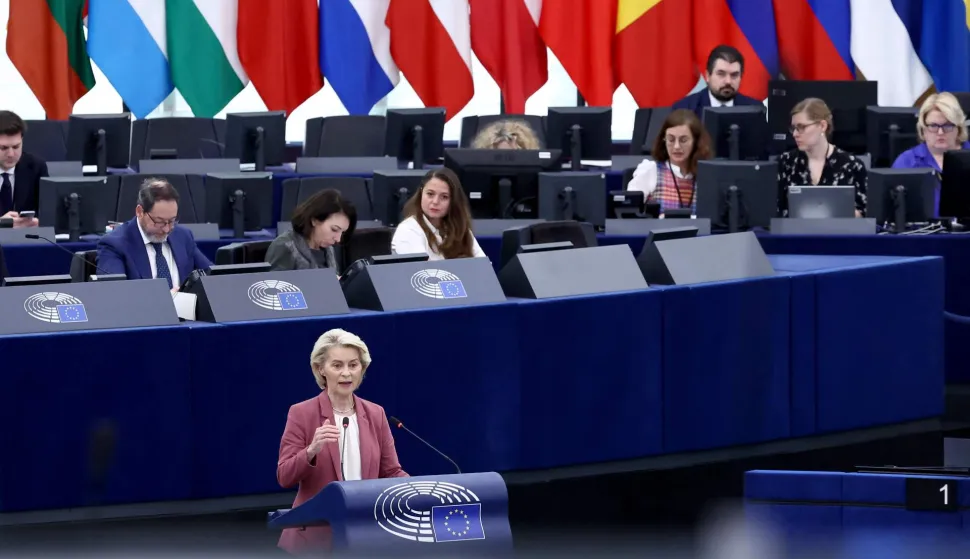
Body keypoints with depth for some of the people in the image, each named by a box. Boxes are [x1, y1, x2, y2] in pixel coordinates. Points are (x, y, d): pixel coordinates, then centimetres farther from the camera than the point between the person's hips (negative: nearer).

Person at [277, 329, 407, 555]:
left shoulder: (375, 414, 10)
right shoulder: (302, 414, -2)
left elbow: (391, 473, 11)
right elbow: (284, 477, -8)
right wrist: (312, 450, -26)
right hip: (315, 537, -4)